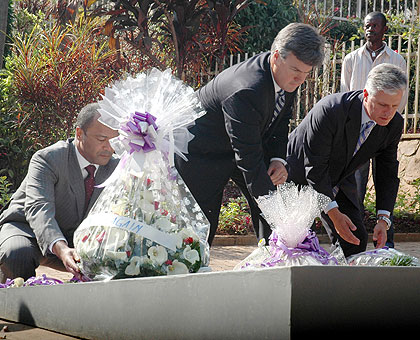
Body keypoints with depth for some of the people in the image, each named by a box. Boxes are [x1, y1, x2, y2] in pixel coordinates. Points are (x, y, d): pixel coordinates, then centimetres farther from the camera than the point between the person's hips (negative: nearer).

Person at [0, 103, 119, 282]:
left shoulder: (114, 166, -5)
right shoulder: (46, 159, -23)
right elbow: (39, 208, -38)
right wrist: (60, 248, -58)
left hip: (70, 237, 5)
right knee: (16, 255, -38)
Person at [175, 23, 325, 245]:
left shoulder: (288, 75, -12)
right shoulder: (246, 92, -39)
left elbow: (281, 119, 7)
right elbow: (249, 159, -37)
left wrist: (278, 158, -10)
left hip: (245, 144, 8)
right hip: (202, 152, -8)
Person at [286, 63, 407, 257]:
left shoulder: (394, 124, -14)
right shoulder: (329, 111, -33)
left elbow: (388, 173, -3)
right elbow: (314, 168, -28)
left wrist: (383, 219, -14)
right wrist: (333, 212, -30)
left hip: (340, 182, 6)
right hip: (300, 176, -5)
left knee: (356, 240, -2)